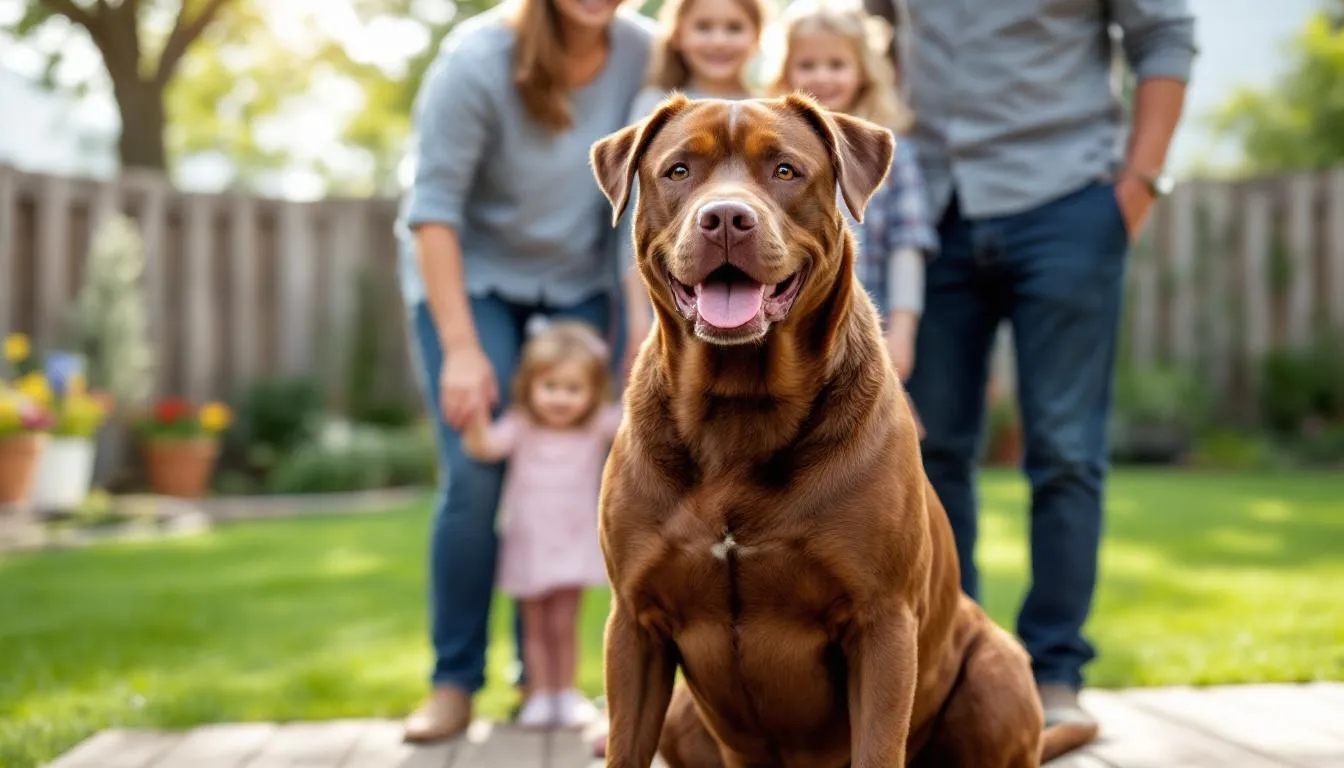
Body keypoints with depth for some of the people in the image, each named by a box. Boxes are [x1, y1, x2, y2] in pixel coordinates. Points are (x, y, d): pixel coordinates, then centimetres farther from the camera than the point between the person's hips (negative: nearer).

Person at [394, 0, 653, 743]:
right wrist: (461, 348, -27)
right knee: (476, 479, -12)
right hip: (467, 275, -3)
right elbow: (432, 206, -22)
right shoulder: (476, 62, -24)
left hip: (576, 282, 3)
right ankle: (454, 682, 3)